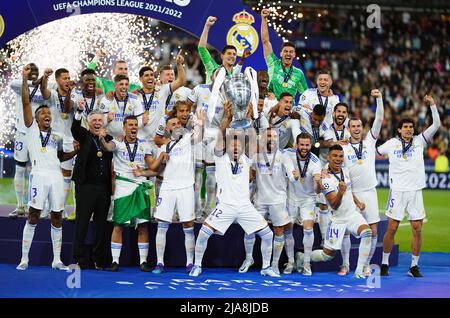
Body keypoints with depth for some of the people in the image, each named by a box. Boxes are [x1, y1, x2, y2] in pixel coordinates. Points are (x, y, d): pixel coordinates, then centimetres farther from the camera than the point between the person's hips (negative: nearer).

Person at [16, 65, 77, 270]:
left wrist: (77, 151, 17)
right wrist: (25, 79, -4)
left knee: (57, 217, 4)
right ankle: (24, 259, -2)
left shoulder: (57, 137, 23)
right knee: (33, 216, -6)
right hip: (39, 175, -4)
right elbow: (26, 103, 2)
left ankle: (57, 260, 9)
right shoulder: (31, 129, 10)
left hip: (56, 176, 4)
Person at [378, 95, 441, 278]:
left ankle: (414, 266, 9)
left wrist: (432, 105, -10)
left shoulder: (419, 141, 6)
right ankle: (384, 264, 9)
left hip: (415, 191, 2)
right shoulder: (392, 143, 5)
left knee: (417, 229, 0)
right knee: (391, 229, -1)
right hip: (397, 191, -2)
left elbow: (436, 125, -2)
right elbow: (373, 152, 20)